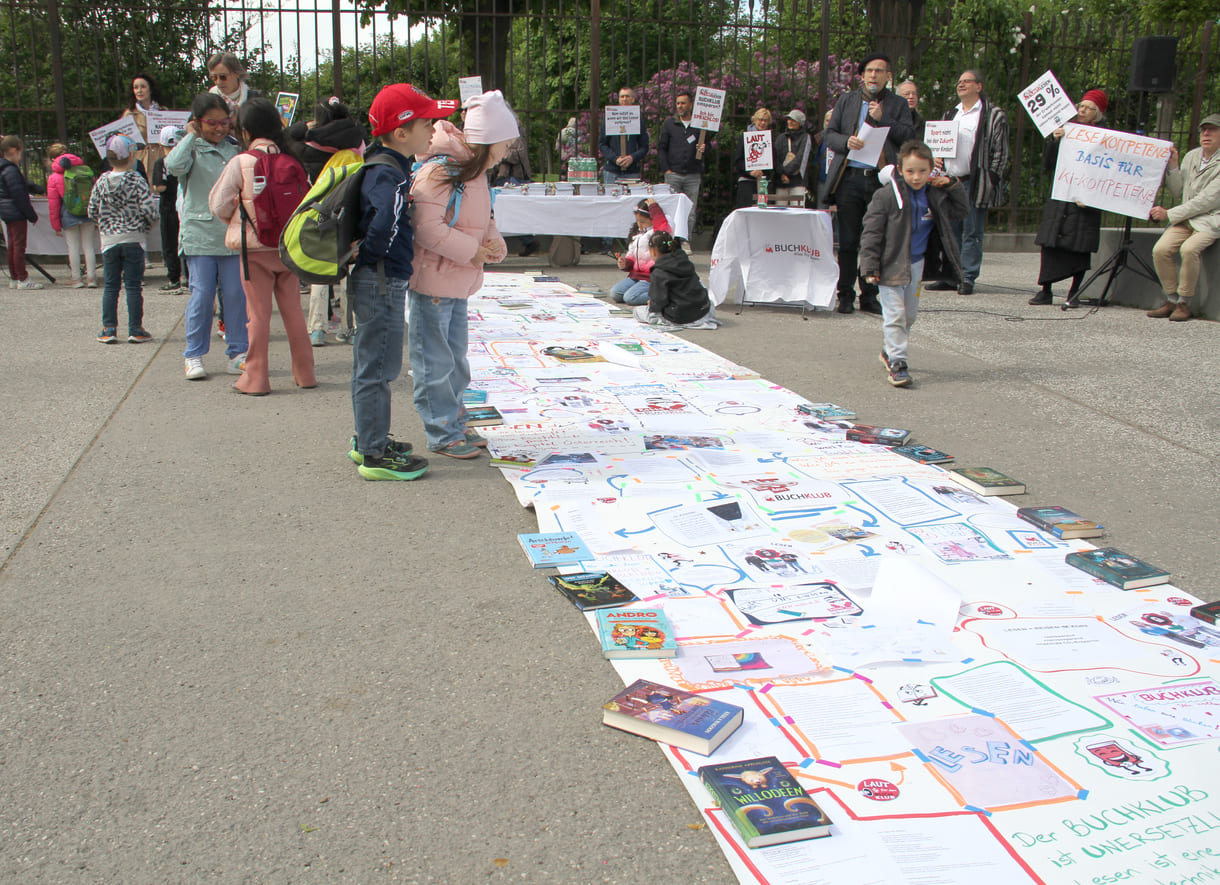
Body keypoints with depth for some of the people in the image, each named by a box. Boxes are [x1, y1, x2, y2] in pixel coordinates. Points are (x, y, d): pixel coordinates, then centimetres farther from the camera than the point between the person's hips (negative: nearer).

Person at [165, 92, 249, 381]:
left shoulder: (234, 148, 11)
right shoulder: (192, 148, 0)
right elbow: (173, 166, -21)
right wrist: (191, 136, -11)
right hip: (200, 234, -3)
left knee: (236, 295, 4)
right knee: (201, 296, -1)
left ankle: (237, 353, 13)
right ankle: (194, 356, 10)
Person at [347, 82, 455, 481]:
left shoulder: (378, 165, 10)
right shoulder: (389, 175, -21)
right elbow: (386, 227, -34)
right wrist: (372, 253, -17)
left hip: (375, 283, 10)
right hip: (383, 283, -10)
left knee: (368, 364, 19)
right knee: (377, 369, -3)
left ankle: (366, 440, 32)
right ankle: (375, 455, 6)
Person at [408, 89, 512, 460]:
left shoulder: (476, 171, 11)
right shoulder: (440, 170, -19)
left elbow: (482, 221, 21)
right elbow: (427, 228, -25)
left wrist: (494, 241, -1)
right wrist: (473, 251, -19)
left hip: (458, 283, 10)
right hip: (431, 281, -10)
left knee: (456, 359, 18)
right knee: (435, 362, 0)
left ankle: (454, 425, 31)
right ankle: (442, 434, 10)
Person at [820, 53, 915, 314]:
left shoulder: (898, 104, 12)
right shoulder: (846, 101, 15)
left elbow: (909, 136, 1)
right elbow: (829, 135, 11)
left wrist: (883, 119, -10)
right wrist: (847, 141, -10)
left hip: (881, 180, 0)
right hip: (849, 177, 0)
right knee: (848, 241, 0)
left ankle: (869, 296, 11)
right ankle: (845, 296, 8)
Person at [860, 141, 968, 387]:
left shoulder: (934, 196, 3)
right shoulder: (887, 195, -13)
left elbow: (960, 211, 18)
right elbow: (871, 231, -12)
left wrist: (952, 186, 2)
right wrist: (870, 266, -15)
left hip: (916, 265, 6)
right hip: (891, 265, -6)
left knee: (909, 314, 15)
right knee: (894, 314, -8)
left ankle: (891, 351, 33)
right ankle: (896, 362, -2)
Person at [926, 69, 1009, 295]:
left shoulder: (994, 116, 0)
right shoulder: (951, 114, 19)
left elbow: (1000, 152, -4)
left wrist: (990, 180, -11)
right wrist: (936, 159, 6)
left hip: (974, 183, -6)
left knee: (972, 233, -3)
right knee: (950, 232, 7)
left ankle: (968, 278, 1)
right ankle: (950, 277, 13)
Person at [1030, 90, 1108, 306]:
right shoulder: (1066, 131, 12)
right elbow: (1047, 165, 8)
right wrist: (1054, 141, -5)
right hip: (1059, 197, 3)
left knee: (1080, 246, -1)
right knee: (1050, 244, -1)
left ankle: (1074, 293, 8)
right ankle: (1046, 291, 5)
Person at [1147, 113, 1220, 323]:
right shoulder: (1191, 156, 12)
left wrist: (1169, 214, -15)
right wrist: (1173, 166, 1)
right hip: (1186, 219, 6)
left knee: (1189, 249, -33)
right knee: (1160, 249, -20)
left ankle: (1184, 303, -18)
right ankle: (1171, 300, -6)